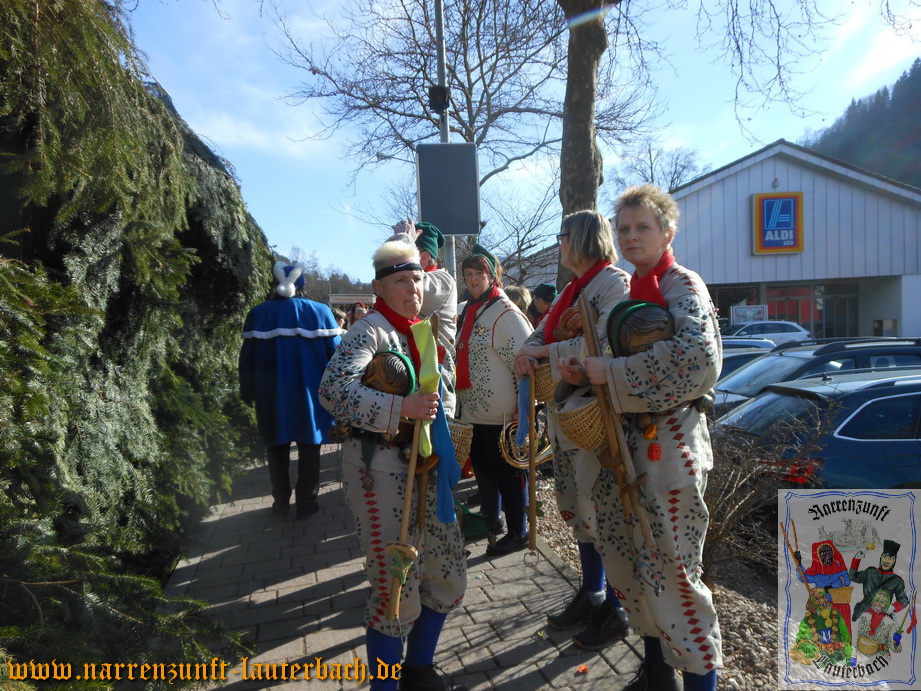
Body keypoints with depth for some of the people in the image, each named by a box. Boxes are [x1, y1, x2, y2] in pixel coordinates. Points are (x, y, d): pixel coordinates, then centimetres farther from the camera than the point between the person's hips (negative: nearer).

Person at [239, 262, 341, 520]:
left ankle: (281, 500, 25)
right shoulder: (320, 312, -5)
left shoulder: (258, 314, -1)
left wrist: (249, 393, 11)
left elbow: (247, 358, 1)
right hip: (310, 395, -1)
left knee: (277, 450, 16)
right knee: (309, 450, 10)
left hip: (272, 395, 2)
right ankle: (306, 503, 14)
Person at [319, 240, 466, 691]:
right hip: (381, 471, -8)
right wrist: (402, 408, -32)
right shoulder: (369, 331, -12)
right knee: (396, 586, 0)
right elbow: (332, 389, -27)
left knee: (447, 577, 14)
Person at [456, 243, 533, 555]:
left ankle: (518, 533, 19)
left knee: (507, 471, 3)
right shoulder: (469, 312, 12)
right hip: (473, 410, 9)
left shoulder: (506, 313, -15)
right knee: (481, 466, 21)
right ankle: (491, 519, 39)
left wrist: (524, 408, -20)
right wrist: (459, 401, 22)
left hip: (501, 413, -9)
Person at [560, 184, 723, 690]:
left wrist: (612, 373, -23)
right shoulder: (627, 289, 14)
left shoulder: (682, 287, -8)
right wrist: (584, 371, -1)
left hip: (669, 443, -8)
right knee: (627, 561, 15)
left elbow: (699, 357, -27)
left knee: (670, 570, -2)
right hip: (625, 439, 8)